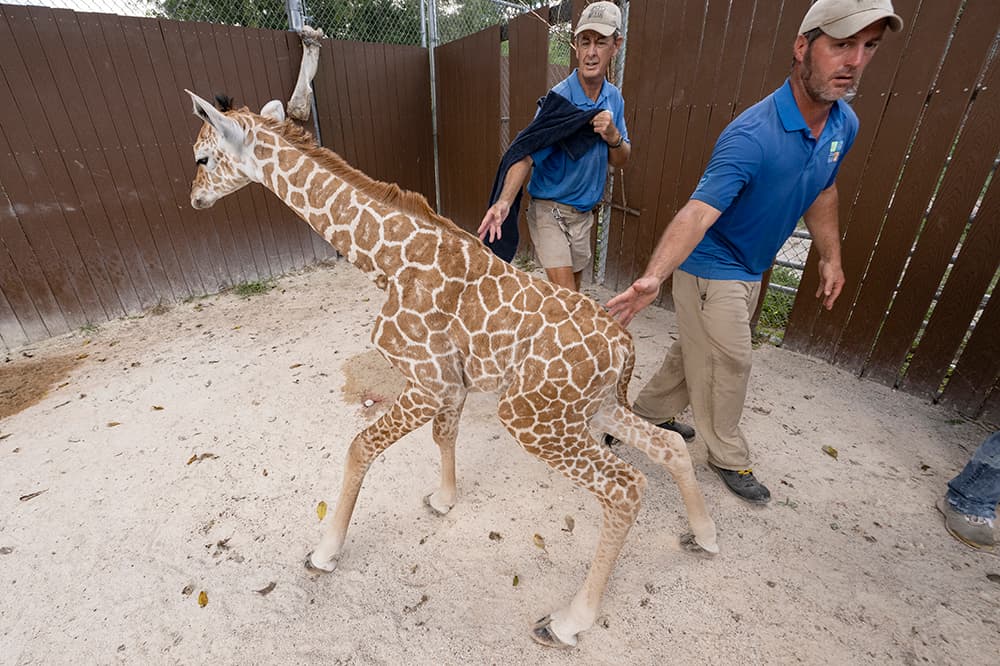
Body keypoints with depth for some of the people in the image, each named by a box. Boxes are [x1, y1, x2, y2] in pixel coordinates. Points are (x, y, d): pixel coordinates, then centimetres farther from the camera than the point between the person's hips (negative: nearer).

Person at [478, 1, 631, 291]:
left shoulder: (614, 98, 3)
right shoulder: (560, 99, -17)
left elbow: (621, 160, 7)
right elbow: (526, 155, -25)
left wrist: (613, 136, -17)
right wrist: (504, 202, -43)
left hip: (584, 213, 6)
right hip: (549, 210, -6)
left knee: (574, 290, 18)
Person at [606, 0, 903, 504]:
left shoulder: (844, 124, 0)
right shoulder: (751, 136, -28)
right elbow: (698, 212, -39)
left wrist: (830, 257, 16)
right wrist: (653, 277, -54)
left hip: (750, 271, 8)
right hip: (711, 269, -8)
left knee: (698, 352, 19)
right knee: (727, 365, 3)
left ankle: (649, 411, 41)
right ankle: (729, 456, 27)